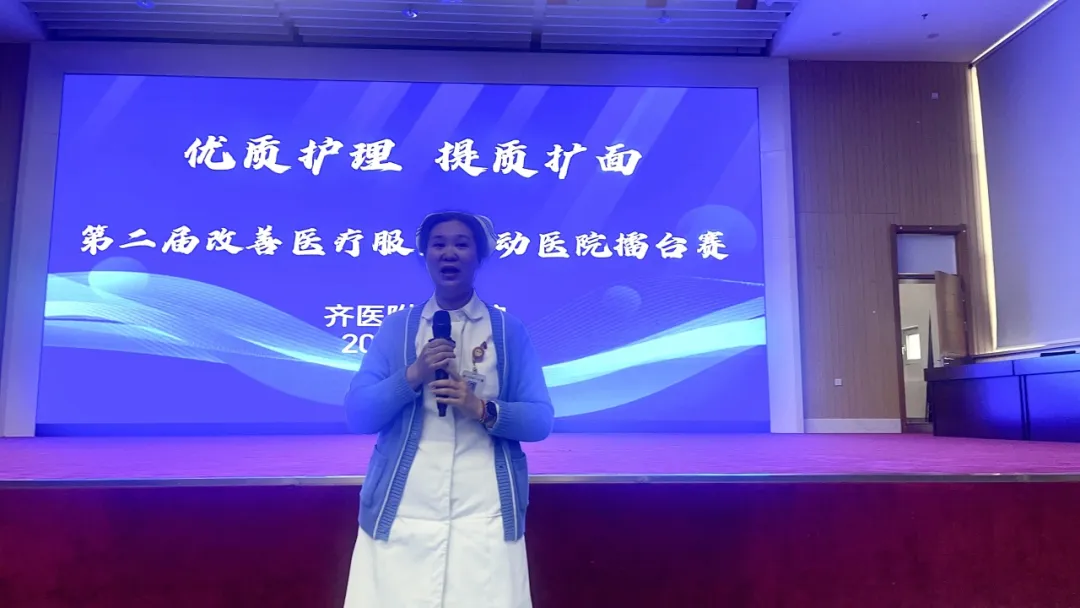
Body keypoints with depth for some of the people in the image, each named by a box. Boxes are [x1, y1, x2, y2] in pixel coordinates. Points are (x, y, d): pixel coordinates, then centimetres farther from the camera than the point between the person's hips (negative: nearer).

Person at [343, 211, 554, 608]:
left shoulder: (509, 331, 4)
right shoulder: (395, 328, 6)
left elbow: (541, 420, 0)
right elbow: (357, 416, 1)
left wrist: (483, 409, -17)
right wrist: (413, 375, -13)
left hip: (485, 515, 0)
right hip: (401, 513, 1)